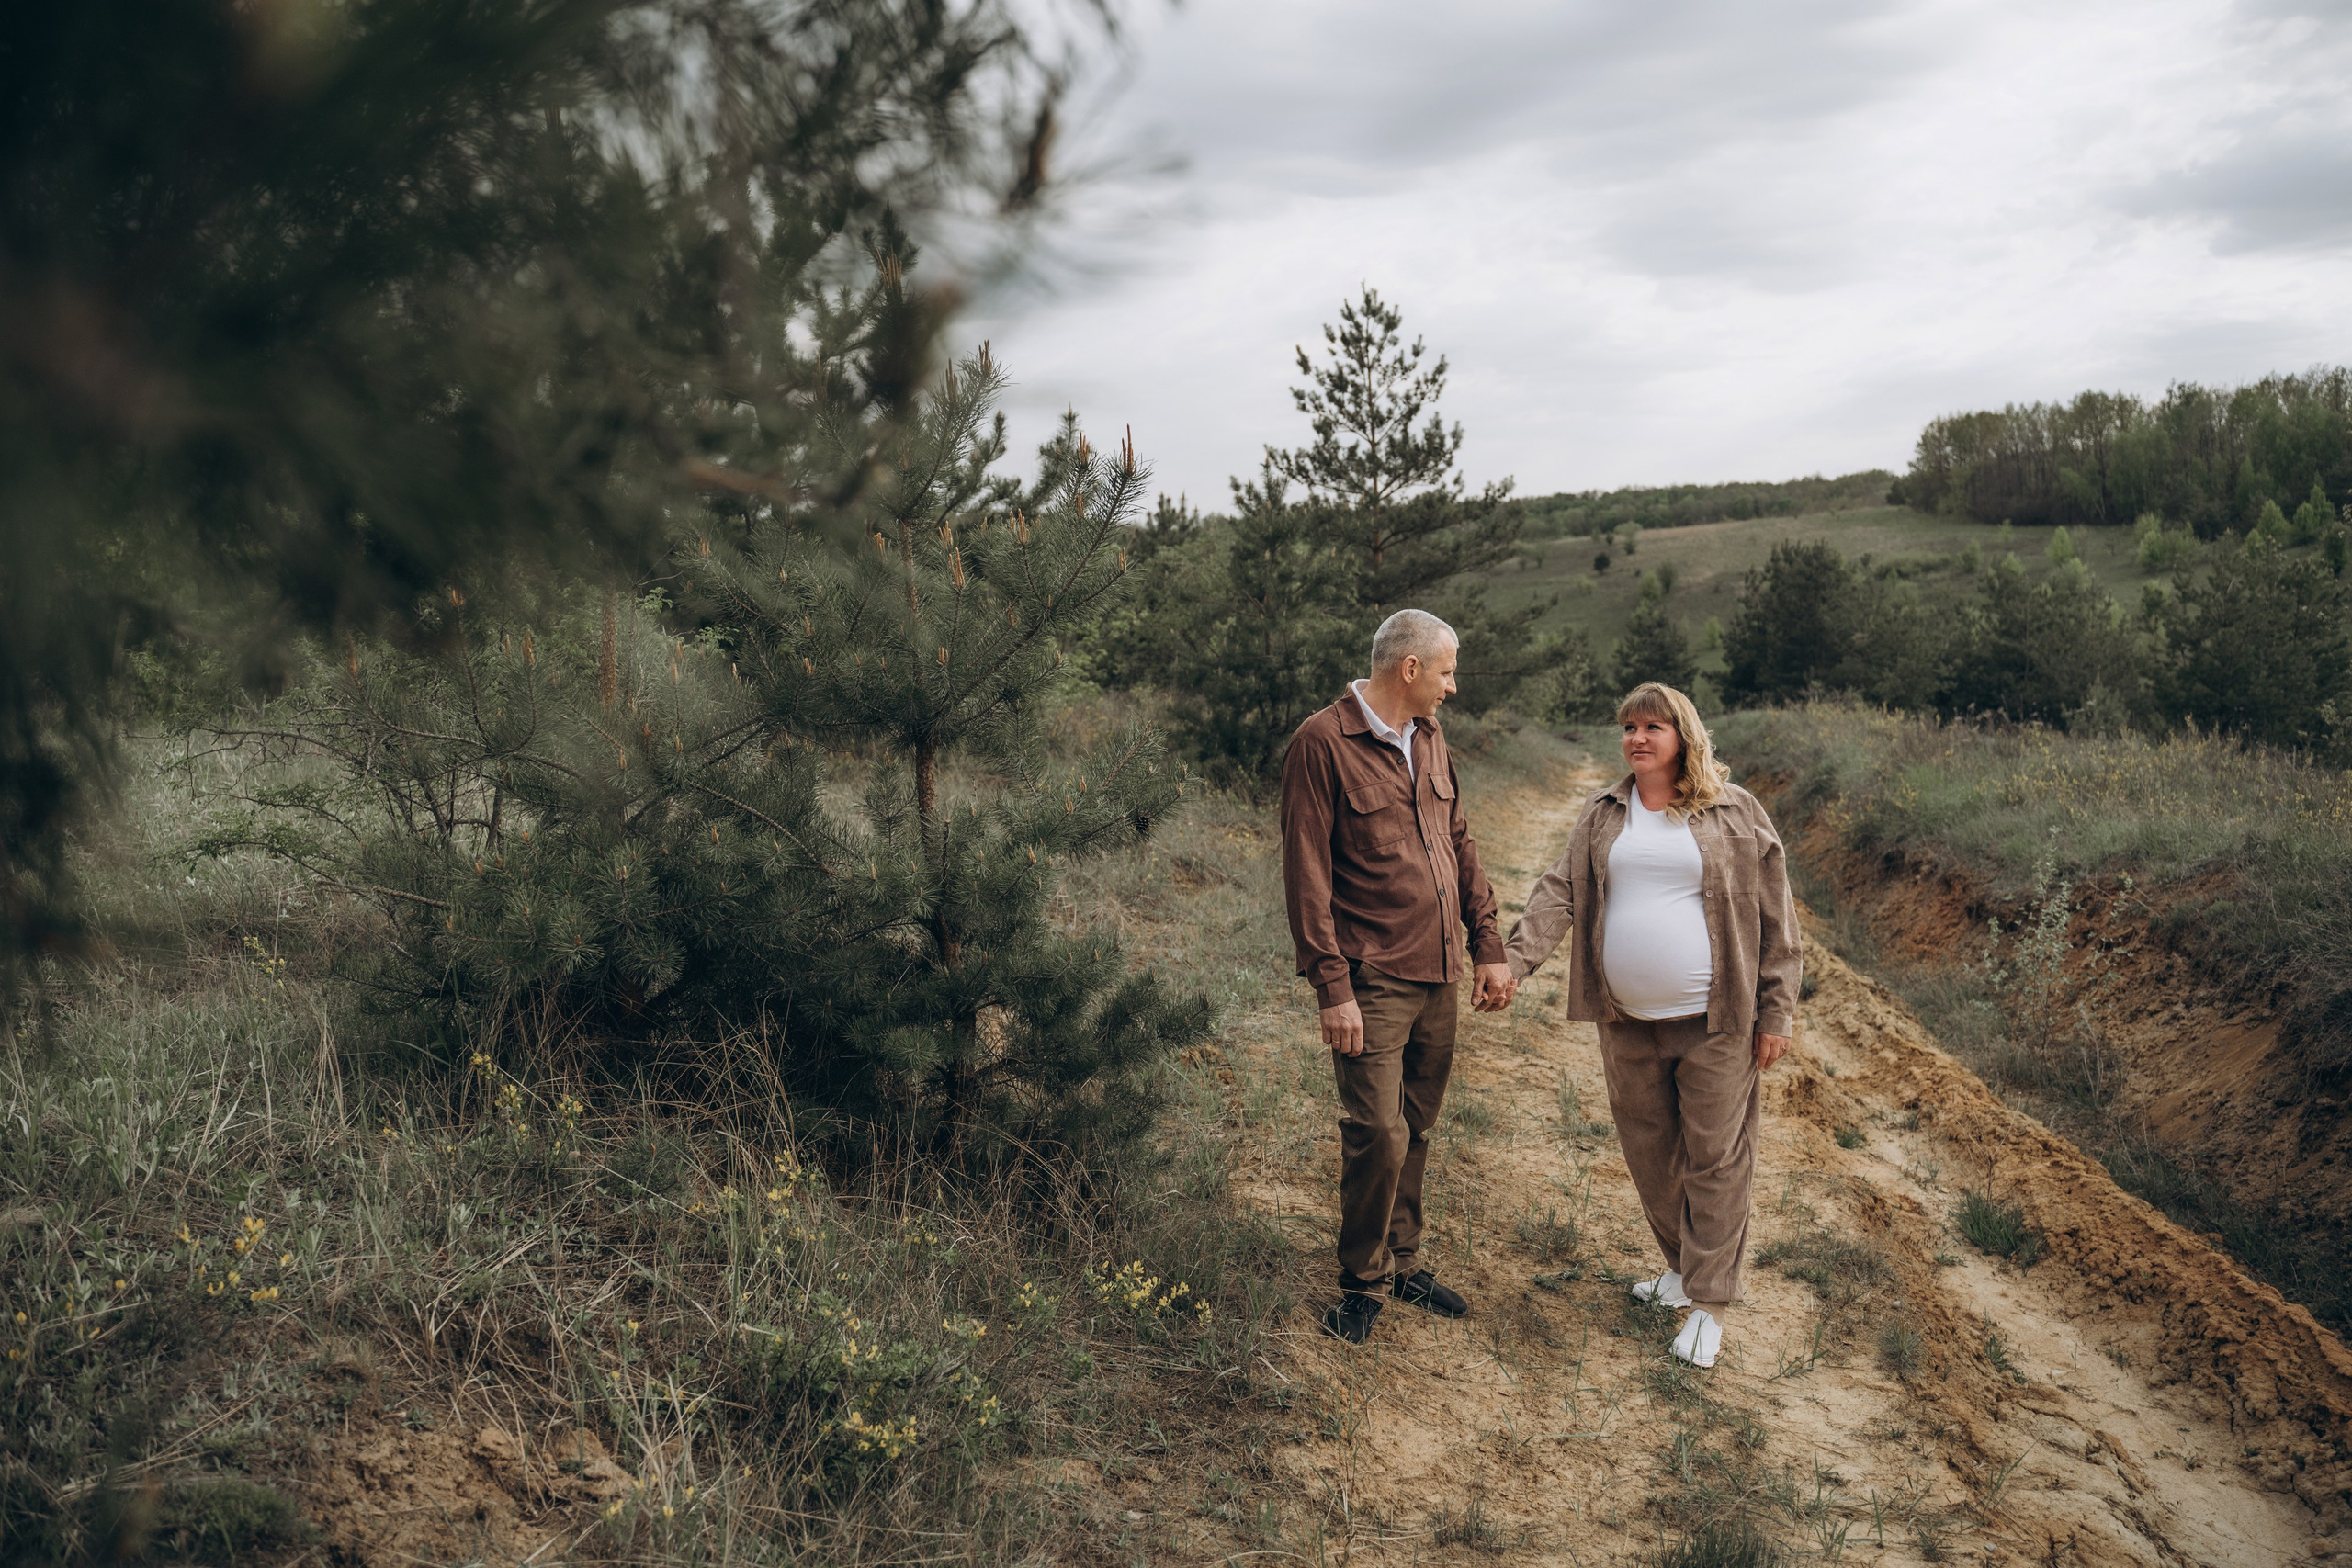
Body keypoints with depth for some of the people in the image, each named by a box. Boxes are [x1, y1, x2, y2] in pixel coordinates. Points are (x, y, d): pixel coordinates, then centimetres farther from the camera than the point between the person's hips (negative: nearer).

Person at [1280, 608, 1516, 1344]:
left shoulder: (1429, 739, 12)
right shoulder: (1323, 744, -12)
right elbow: (1307, 876, -14)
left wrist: (1488, 946, 13)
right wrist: (1333, 987, -17)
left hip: (1438, 977, 7)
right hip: (1373, 982, -7)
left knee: (1417, 1129, 14)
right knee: (1378, 1133, -7)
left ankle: (1403, 1262, 29)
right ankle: (1362, 1283, 12)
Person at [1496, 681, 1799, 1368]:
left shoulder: (1735, 814, -3)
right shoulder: (1603, 815, 7)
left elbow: (1775, 917, -1)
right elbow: (1561, 892, -1)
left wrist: (1777, 1011, -4)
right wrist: (1515, 958, -16)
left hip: (1714, 1022, -4)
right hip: (1627, 1022, 4)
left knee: (1715, 1158, 2)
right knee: (1648, 1151, 15)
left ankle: (1710, 1304, 12)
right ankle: (1683, 1265, 34)